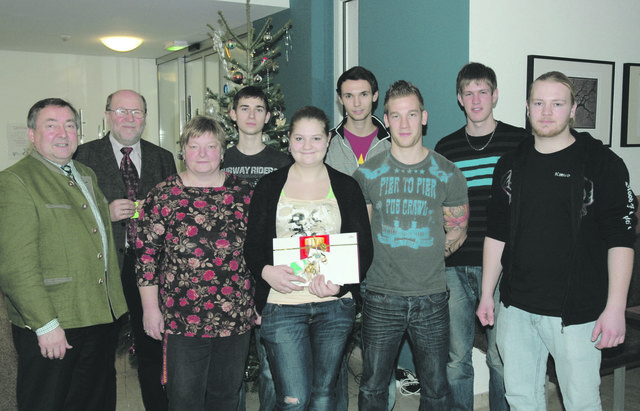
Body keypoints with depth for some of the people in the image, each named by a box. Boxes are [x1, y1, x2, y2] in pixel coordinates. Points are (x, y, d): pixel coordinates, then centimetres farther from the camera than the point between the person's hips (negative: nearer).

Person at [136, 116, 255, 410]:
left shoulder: (243, 193, 3)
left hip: (236, 317, 2)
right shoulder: (163, 196, -3)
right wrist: (150, 308, -4)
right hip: (182, 319, -2)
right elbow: (146, 255, -1)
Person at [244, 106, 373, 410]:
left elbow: (364, 249, 4)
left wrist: (340, 284, -14)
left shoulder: (346, 187, 7)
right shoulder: (269, 186, 6)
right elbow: (252, 245, 5)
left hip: (335, 307, 1)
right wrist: (265, 271, -17)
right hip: (281, 303, -1)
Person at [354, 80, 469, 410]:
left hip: (431, 299, 0)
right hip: (381, 297, 0)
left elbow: (459, 230, 10)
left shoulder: (447, 174, 2)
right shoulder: (368, 173, 2)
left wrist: (429, 253, -1)